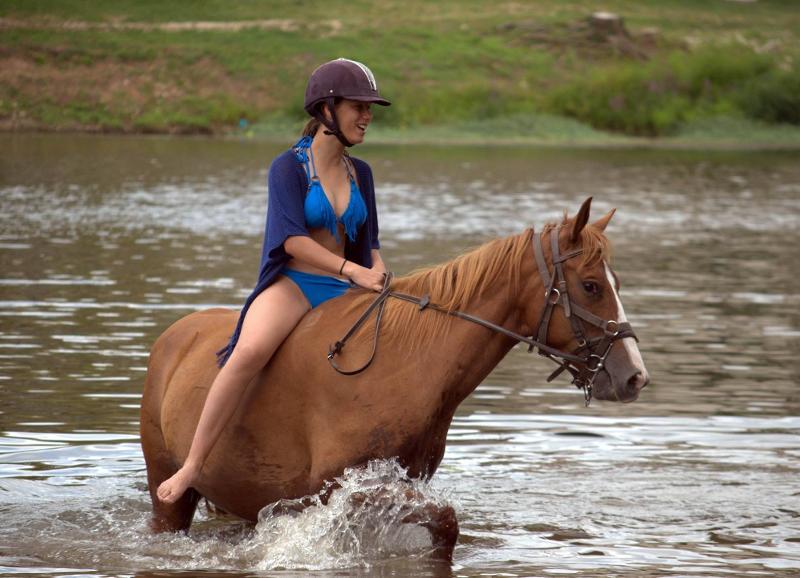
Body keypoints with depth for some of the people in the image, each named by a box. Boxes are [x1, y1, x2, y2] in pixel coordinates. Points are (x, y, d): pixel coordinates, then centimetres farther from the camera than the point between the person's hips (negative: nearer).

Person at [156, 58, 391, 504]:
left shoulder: (360, 174, 14)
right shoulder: (289, 167, -4)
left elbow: (370, 242, 21)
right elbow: (292, 238, -15)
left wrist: (379, 272, -1)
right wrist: (351, 270, -22)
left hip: (343, 296, 6)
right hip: (292, 284, -6)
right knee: (251, 352, -34)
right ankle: (193, 466, -31)